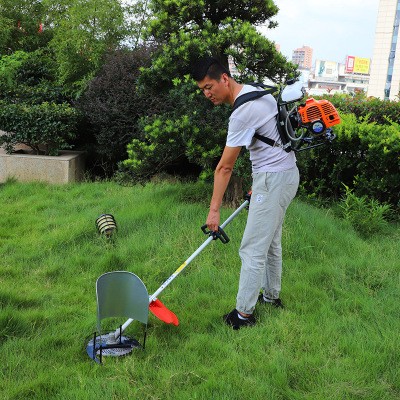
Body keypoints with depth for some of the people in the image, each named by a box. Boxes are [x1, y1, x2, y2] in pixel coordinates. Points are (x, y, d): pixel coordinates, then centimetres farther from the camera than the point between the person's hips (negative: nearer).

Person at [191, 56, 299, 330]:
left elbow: (225, 167, -20)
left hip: (274, 179, -11)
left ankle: (244, 313, 3)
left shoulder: (243, 112, -22)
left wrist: (214, 210, -16)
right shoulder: (254, 90, 9)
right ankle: (272, 296, 35)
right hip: (285, 173, 11)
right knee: (271, 242, 21)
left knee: (253, 249, -5)